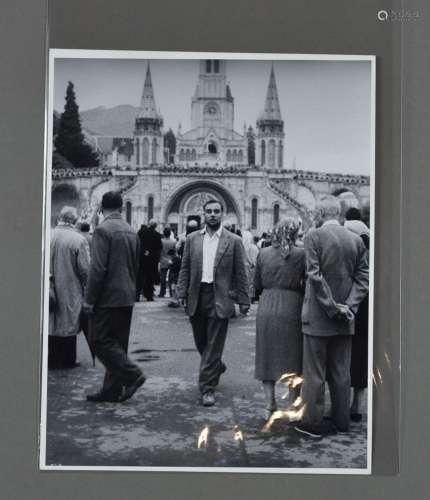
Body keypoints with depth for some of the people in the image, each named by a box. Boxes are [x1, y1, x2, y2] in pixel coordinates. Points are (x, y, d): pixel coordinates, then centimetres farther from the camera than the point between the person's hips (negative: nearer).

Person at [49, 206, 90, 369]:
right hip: (71, 290, -3)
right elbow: (85, 269, -13)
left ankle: (51, 359, 19)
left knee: (51, 323, 13)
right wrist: (88, 287, 4)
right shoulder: (78, 240, -15)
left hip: (51, 290, 3)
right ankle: (67, 360, 14)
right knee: (69, 323, 8)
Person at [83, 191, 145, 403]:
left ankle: (132, 375, -7)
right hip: (127, 297, 8)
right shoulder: (131, 231, 11)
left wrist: (89, 299, -13)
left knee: (100, 340, -1)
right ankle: (112, 390, 16)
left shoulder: (103, 230, -13)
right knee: (117, 343, 11)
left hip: (108, 297, -8)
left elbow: (98, 268, -18)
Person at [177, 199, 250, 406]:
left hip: (220, 298, -3)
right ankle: (216, 367, 42)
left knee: (213, 345, -2)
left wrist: (243, 300, -2)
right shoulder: (192, 239, 9)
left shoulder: (234, 241, 0)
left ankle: (207, 388, 5)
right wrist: (182, 294, 0)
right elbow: (185, 268, 9)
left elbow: (240, 273, 1)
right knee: (201, 342, 15)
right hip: (196, 296, 4)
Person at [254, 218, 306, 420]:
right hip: (291, 310, -2)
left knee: (268, 357, 11)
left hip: (266, 310, 3)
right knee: (293, 358, 8)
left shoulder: (263, 253, 2)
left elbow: (257, 285, 8)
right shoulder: (301, 254, -8)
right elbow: (307, 285, -5)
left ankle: (270, 406, 14)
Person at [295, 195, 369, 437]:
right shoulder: (356, 239, 4)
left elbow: (315, 275, -17)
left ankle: (313, 422, 11)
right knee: (341, 371, 14)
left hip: (318, 316, -5)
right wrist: (349, 306, -4)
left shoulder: (314, 236, -10)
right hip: (345, 319, 5)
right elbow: (363, 278, 1)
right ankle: (342, 420, 23)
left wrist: (332, 307, -12)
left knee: (315, 372, 4)